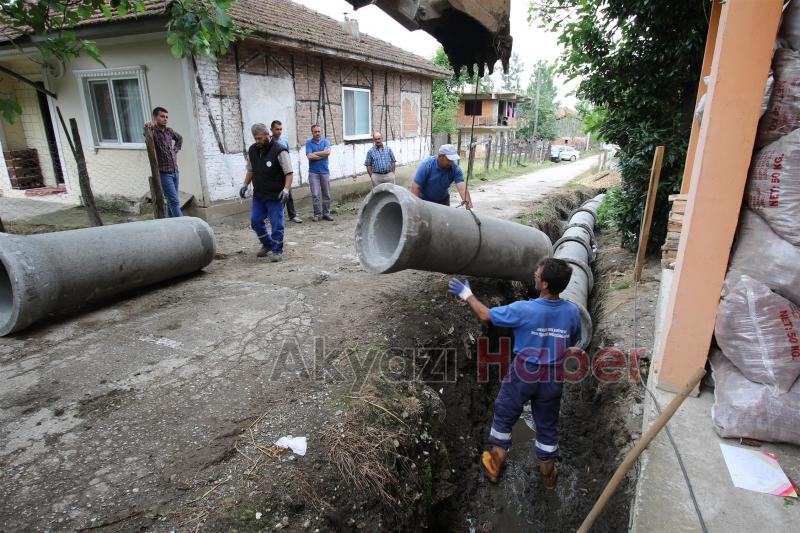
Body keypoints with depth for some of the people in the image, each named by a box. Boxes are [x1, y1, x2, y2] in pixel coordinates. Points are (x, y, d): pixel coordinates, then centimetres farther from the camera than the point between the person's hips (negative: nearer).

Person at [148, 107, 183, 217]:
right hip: (164, 173, -7)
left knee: (171, 201, 13)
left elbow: (179, 138, 31)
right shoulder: (153, 132, -10)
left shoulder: (169, 131, 10)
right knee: (175, 201, -11)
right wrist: (149, 128, -51)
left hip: (175, 171, 7)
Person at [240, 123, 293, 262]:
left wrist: (286, 189, -28)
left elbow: (289, 173, -16)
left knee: (276, 224, -2)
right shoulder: (252, 150, 6)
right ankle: (267, 244, 32)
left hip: (275, 196, -7)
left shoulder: (279, 151, -15)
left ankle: (277, 250, 13)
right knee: (255, 221, 12)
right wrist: (245, 185, 11)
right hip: (258, 195, 7)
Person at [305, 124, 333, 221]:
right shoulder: (309, 142, 1)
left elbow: (328, 152, -13)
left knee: (326, 194, 6)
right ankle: (317, 214, 6)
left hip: (325, 171, 2)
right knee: (315, 195, -3)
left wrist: (315, 153, -11)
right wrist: (322, 155, -10)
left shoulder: (325, 141, 6)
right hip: (313, 172, -2)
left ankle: (326, 213, 15)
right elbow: (309, 156, -13)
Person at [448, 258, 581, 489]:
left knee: (504, 417, 19)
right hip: (552, 377, 3)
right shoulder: (572, 312, -14)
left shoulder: (524, 310, -26)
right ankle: (547, 474, 39)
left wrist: (467, 295, 1)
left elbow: (486, 316, -13)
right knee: (547, 425, 21)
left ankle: (495, 466, 34)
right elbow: (573, 342, 5)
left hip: (524, 374, -3)